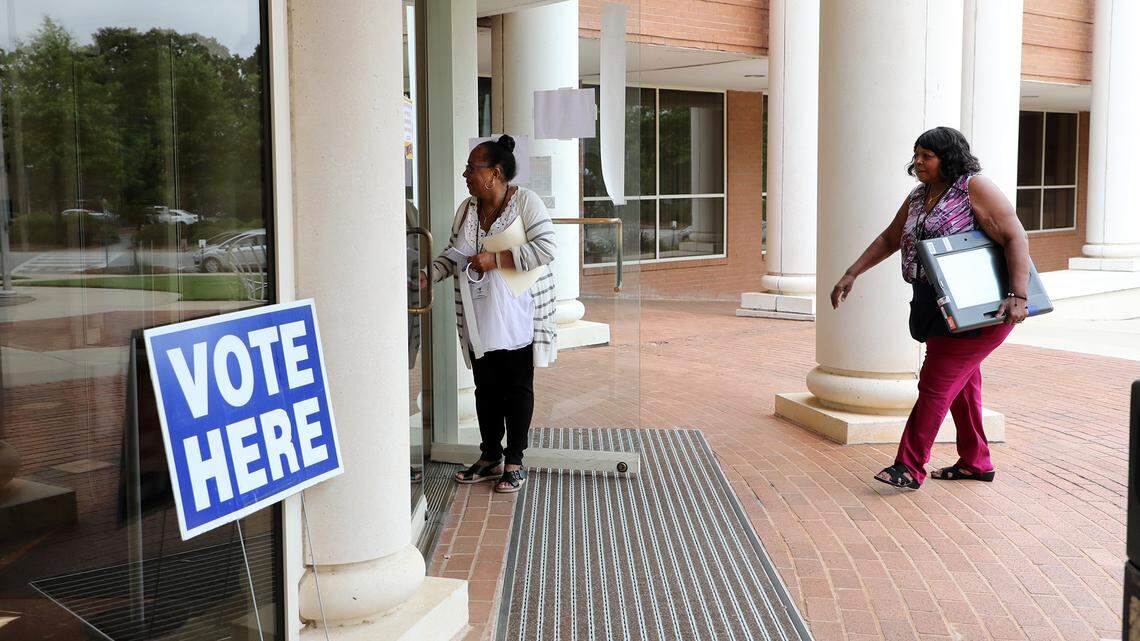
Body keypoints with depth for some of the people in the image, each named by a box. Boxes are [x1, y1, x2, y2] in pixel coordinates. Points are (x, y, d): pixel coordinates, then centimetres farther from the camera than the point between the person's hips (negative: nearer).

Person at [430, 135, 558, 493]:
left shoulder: (525, 202, -10)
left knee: (517, 389, 4)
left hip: (516, 320, -5)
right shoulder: (466, 208, 8)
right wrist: (427, 275, -4)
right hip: (478, 322, 6)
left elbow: (546, 248, -18)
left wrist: (496, 260, -21)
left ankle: (514, 462, 14)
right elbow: (453, 255, 14)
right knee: (486, 389, 11)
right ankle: (490, 458, 23)